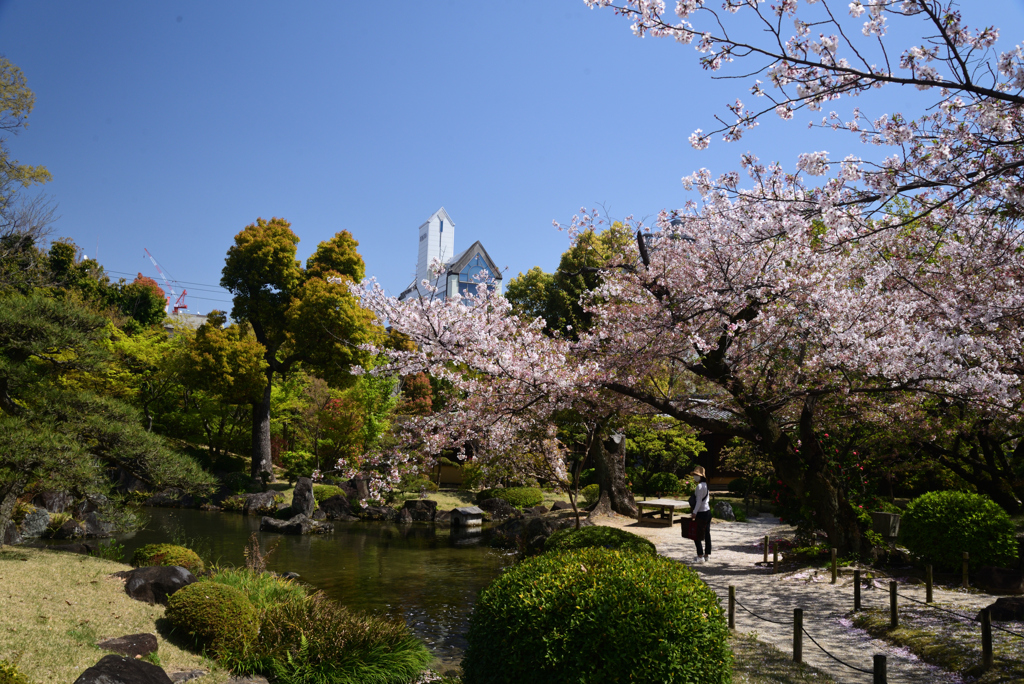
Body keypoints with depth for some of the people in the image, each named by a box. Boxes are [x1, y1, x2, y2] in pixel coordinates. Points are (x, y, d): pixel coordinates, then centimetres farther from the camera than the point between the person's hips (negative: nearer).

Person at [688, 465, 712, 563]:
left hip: (701, 513, -9)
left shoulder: (700, 486, -15)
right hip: (707, 511, 9)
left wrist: (694, 512, -20)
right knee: (707, 534, 13)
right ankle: (707, 555, 19)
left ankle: (700, 556, -6)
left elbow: (699, 501, -19)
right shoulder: (705, 485, 13)